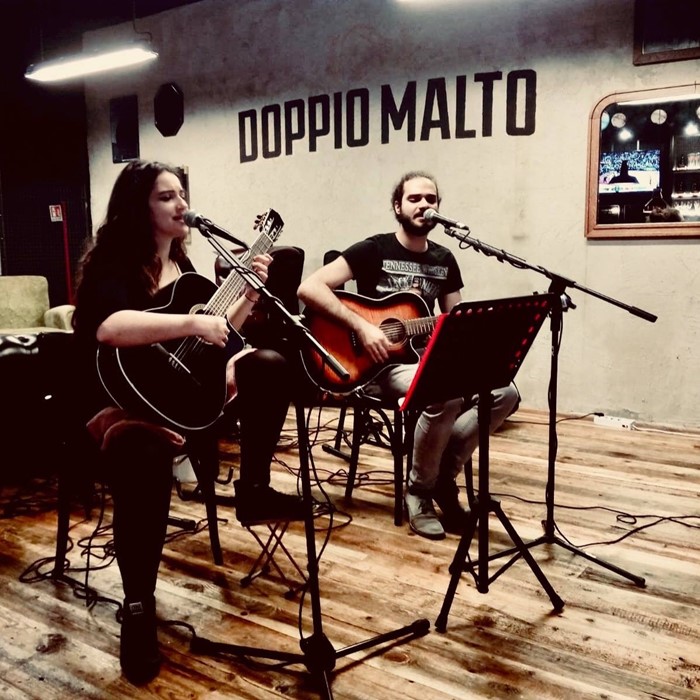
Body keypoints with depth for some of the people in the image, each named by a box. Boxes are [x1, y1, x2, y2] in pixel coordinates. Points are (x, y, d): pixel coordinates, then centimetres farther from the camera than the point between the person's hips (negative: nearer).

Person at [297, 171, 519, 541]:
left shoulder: (444, 260, 13)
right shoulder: (373, 250, -6)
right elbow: (309, 287, -15)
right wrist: (361, 326, -23)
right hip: (383, 364, -6)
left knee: (505, 392, -16)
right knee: (445, 396, -36)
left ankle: (442, 477, -5)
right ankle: (419, 488, -9)